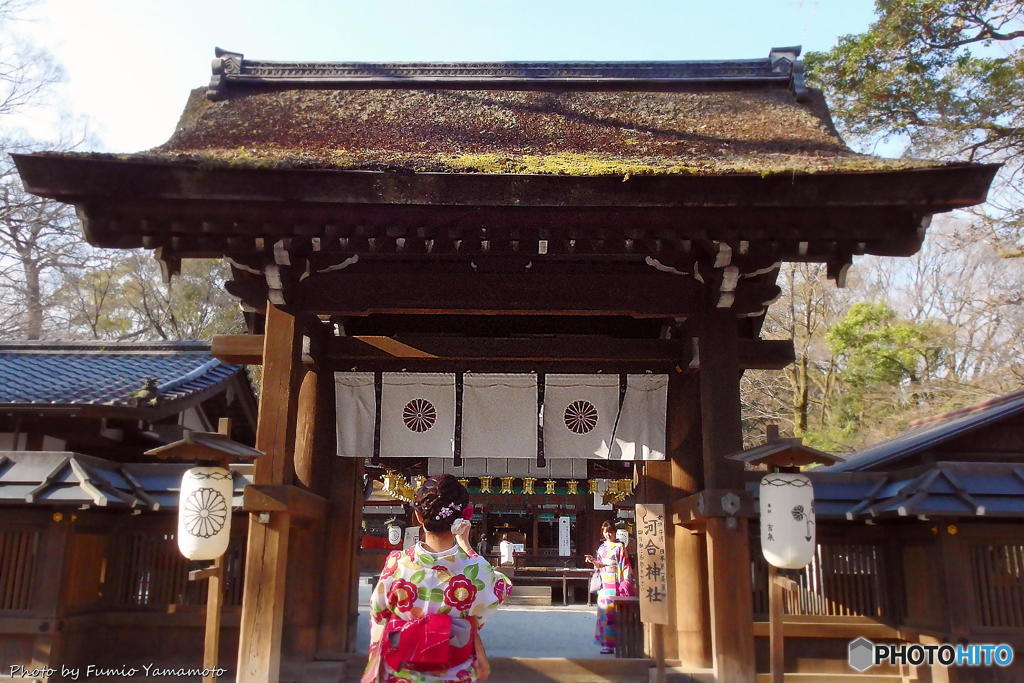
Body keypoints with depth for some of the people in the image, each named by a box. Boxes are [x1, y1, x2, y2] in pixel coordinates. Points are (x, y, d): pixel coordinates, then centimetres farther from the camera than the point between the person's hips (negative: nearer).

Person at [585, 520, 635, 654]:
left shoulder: (619, 547, -3)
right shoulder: (602, 548, 14)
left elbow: (625, 565, -7)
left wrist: (625, 583, -13)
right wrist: (593, 561, -1)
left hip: (615, 583, -6)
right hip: (604, 584, 6)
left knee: (612, 612, -8)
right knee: (604, 611, 4)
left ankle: (612, 644, -5)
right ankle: (606, 642, 11)